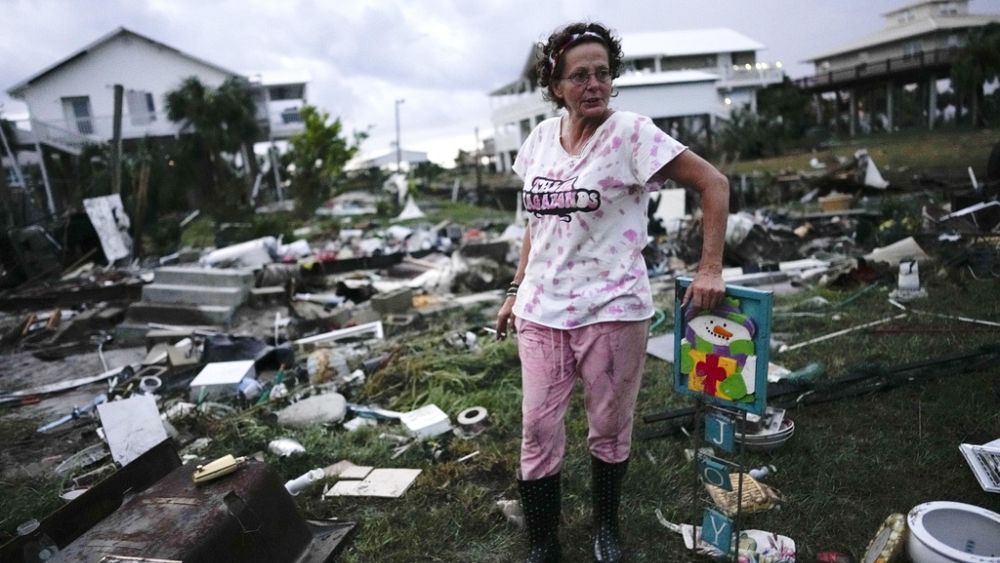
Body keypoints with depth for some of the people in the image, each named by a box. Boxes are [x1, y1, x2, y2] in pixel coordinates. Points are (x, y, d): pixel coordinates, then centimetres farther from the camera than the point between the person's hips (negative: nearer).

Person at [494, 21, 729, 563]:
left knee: (609, 428, 12)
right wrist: (516, 291, 15)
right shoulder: (541, 137, 7)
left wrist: (710, 268, -14)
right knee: (538, 429, 7)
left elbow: (713, 184, -8)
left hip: (611, 309, -4)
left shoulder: (631, 132, -9)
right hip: (541, 309, 4)